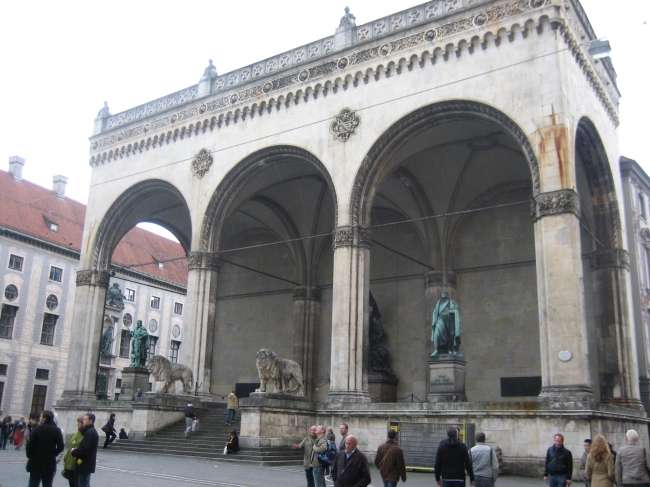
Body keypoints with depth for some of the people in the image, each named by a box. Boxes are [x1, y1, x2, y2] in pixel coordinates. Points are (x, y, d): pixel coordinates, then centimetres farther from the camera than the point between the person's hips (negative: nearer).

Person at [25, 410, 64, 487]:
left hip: (36, 461, -2)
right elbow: (61, 447, -4)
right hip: (50, 463, 2)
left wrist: (29, 455, 6)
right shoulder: (57, 430, 0)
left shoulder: (37, 428, -7)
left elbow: (30, 444, -9)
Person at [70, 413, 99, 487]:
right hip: (85, 464, 10)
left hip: (85, 465, -10)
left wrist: (73, 452, -9)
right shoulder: (91, 431, 16)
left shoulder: (90, 432, -18)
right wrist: (76, 449, 1)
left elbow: (85, 448, -24)